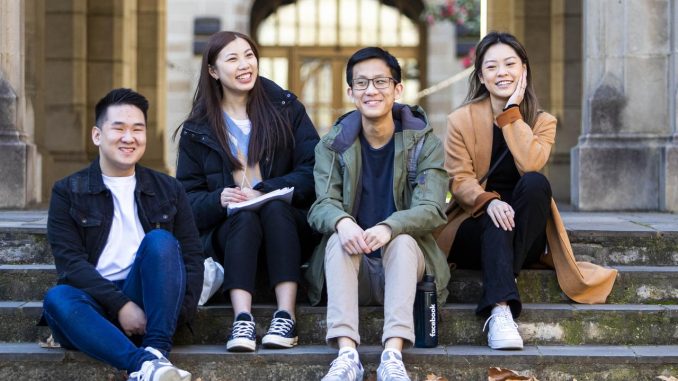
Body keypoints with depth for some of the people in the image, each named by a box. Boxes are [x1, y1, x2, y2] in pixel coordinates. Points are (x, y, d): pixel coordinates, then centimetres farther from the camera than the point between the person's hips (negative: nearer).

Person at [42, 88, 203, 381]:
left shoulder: (168, 190, 14)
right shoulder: (68, 192, 8)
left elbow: (192, 256, 6)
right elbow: (70, 263, -4)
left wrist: (180, 310, -12)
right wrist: (120, 305, -17)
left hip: (152, 303, 1)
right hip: (97, 305, -1)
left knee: (160, 240, -24)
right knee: (57, 298, -32)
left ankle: (157, 352, -34)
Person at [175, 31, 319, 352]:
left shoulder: (286, 109, 8)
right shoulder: (197, 130, 9)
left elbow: (313, 172, -2)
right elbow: (188, 198, 2)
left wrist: (263, 192, -17)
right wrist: (218, 200, -20)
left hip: (286, 225, 0)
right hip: (227, 233, 0)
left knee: (274, 207, -32)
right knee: (244, 217, -32)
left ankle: (286, 316, -40)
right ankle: (242, 320, -46)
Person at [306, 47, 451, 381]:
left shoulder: (424, 142, 0)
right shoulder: (333, 145, 5)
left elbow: (431, 210, -13)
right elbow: (322, 205, -8)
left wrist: (389, 228, -35)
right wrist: (342, 222, -34)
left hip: (403, 264, -1)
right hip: (352, 268, 1)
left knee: (403, 240, -32)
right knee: (339, 239, -30)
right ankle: (347, 354, -45)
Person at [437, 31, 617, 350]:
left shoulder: (542, 121, 4)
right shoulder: (461, 121, 1)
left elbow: (530, 165, -17)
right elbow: (459, 181, -8)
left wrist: (512, 113, -14)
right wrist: (489, 201, -29)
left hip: (526, 237, 2)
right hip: (476, 228, -1)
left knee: (535, 182, -29)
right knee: (497, 216, -37)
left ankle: (503, 273, -32)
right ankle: (500, 309, -55)